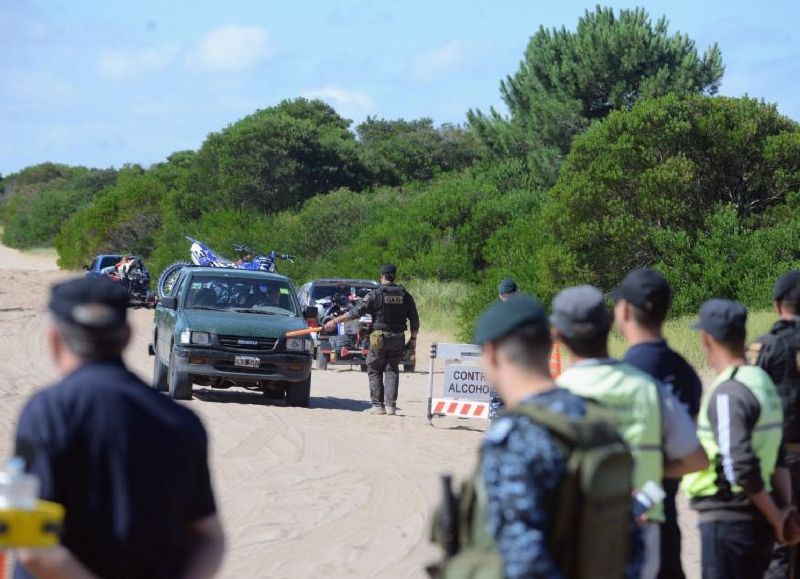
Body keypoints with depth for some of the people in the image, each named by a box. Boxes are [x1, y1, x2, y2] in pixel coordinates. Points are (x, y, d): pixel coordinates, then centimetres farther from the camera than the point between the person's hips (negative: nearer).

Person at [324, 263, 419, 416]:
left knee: (374, 371, 6)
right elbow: (414, 319, 6)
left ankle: (378, 405, 2)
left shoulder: (376, 294, -8)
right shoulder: (404, 295, 4)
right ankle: (390, 405, 2)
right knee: (392, 371, 10)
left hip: (379, 338, -4)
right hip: (397, 339, 4)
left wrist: (335, 321, -5)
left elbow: (357, 311, -10)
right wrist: (413, 339, 15)